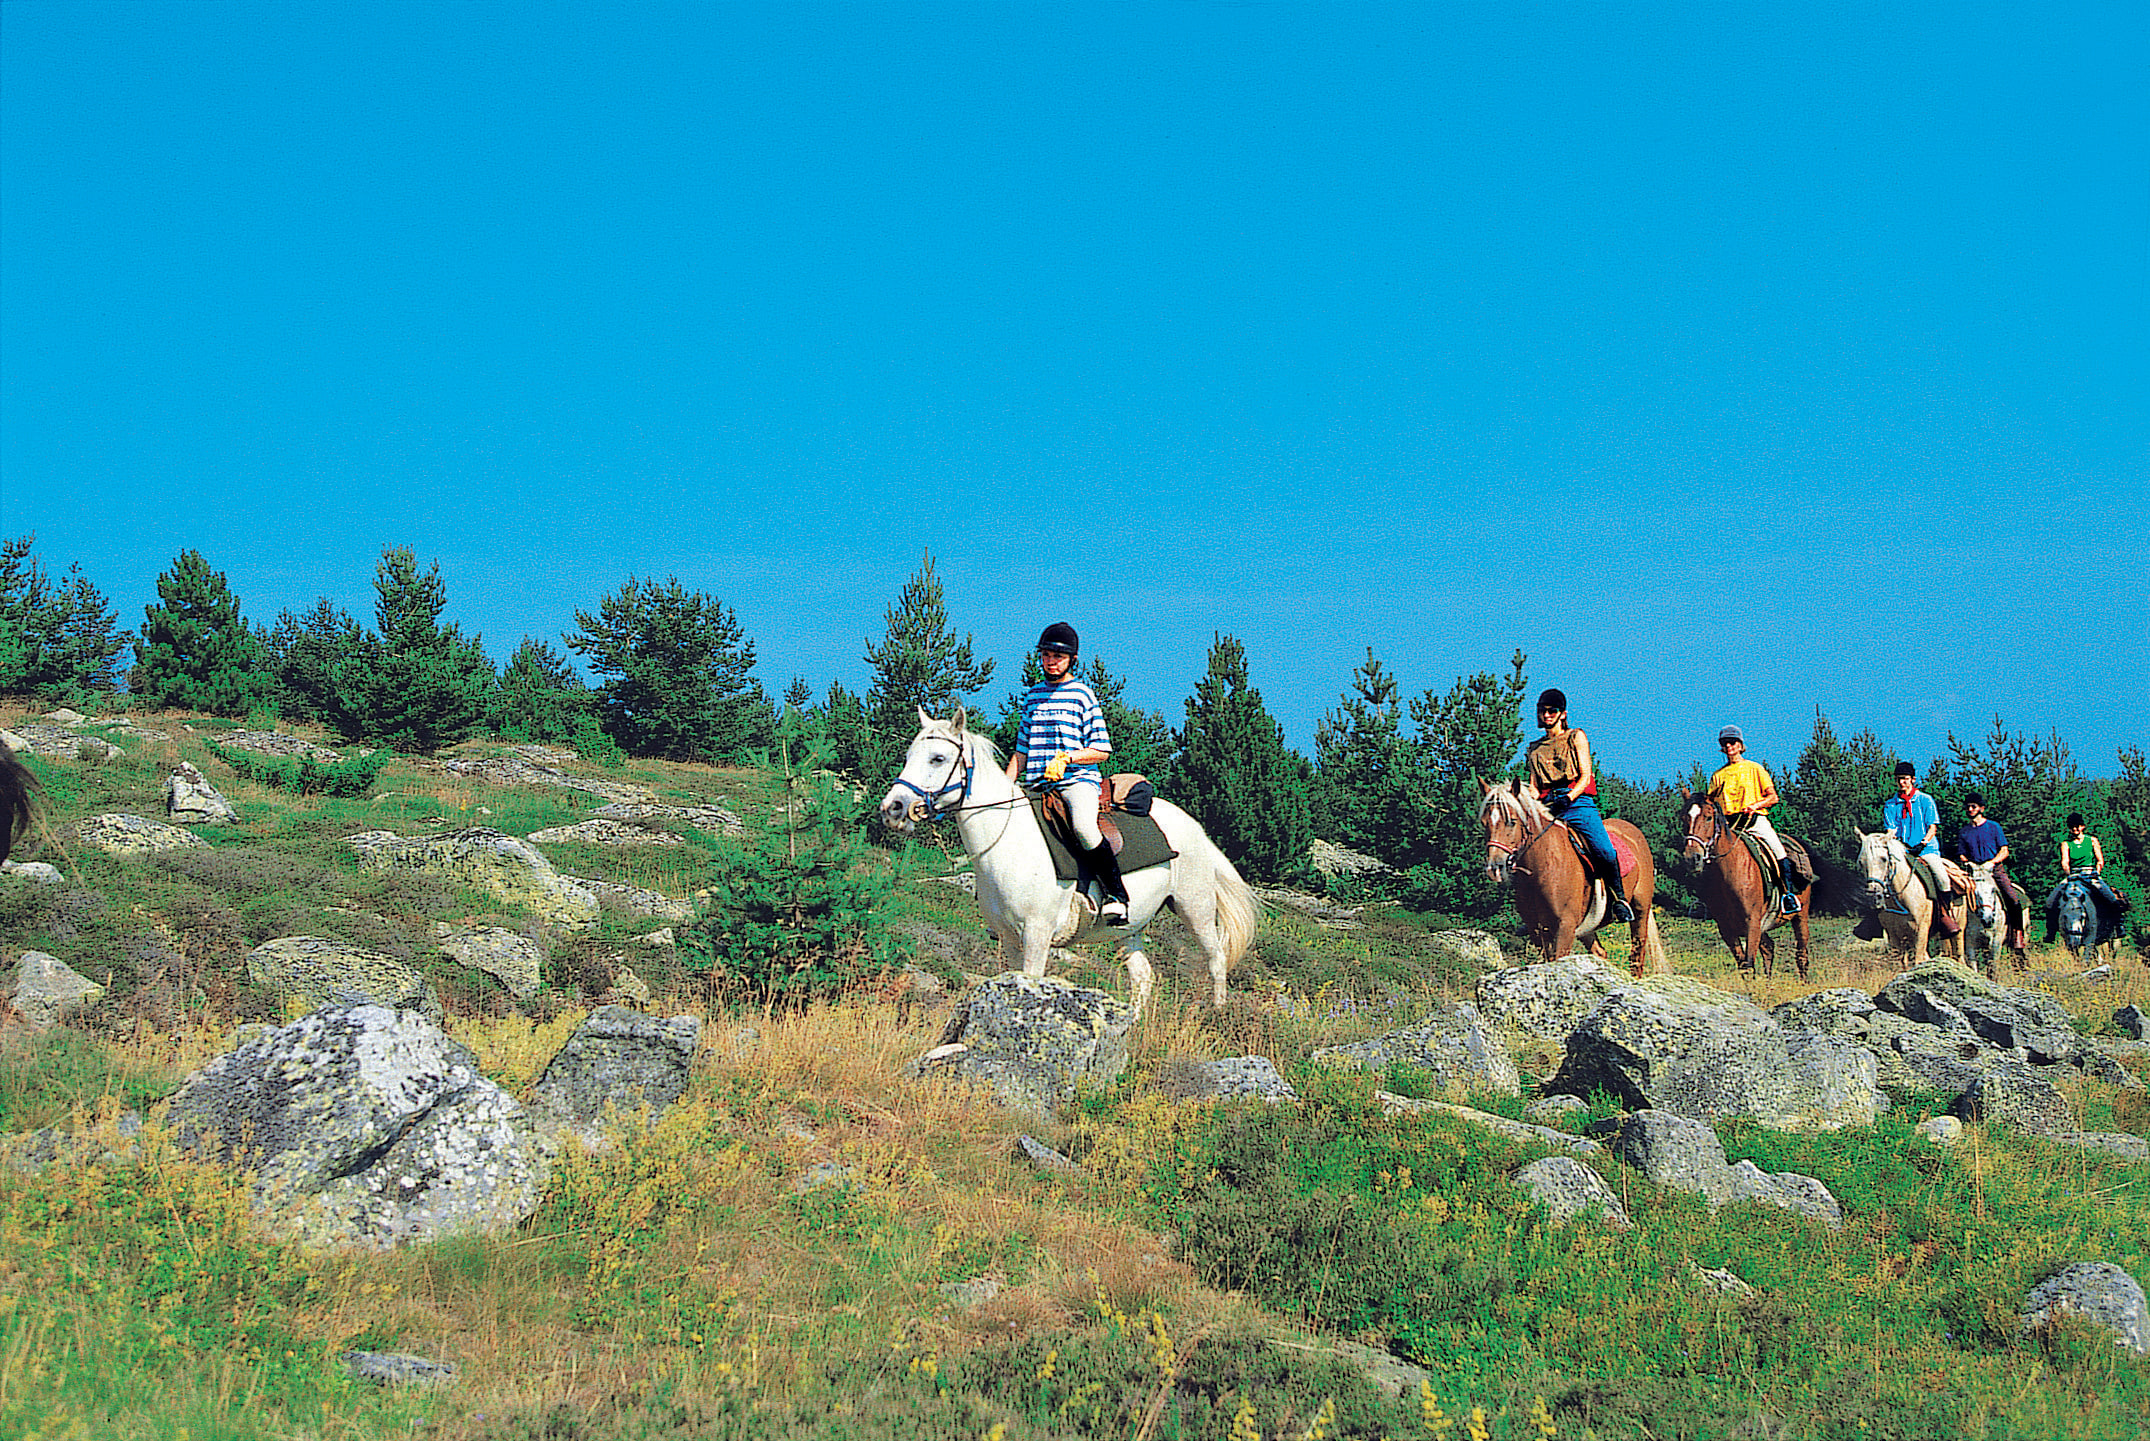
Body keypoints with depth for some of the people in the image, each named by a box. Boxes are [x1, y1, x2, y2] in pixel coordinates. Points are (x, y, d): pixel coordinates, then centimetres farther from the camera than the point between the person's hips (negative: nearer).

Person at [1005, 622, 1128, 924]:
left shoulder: (1083, 695, 3)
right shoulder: (1033, 696, 19)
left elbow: (1102, 750, 0)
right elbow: (1021, 752, 22)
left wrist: (1066, 757, -15)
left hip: (1078, 778, -6)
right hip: (1035, 784, 6)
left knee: (1083, 826, -35)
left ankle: (1115, 894, -20)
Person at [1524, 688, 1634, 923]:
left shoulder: (1576, 737, 12)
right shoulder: (1535, 749, 23)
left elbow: (1585, 775, 3)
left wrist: (1569, 798, -15)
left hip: (1578, 802, -4)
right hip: (1547, 806, 4)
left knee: (1604, 851, -26)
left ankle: (1618, 898, -4)